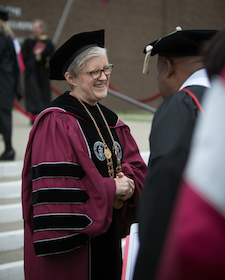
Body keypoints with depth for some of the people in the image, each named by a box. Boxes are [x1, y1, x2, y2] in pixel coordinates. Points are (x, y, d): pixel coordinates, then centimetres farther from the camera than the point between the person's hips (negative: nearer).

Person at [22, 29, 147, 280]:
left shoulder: (109, 120, 11)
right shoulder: (55, 122, -15)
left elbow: (135, 165, 12)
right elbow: (54, 188, -22)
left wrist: (127, 182, -10)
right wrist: (109, 188, -18)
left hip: (108, 237, 8)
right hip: (72, 240, -8)